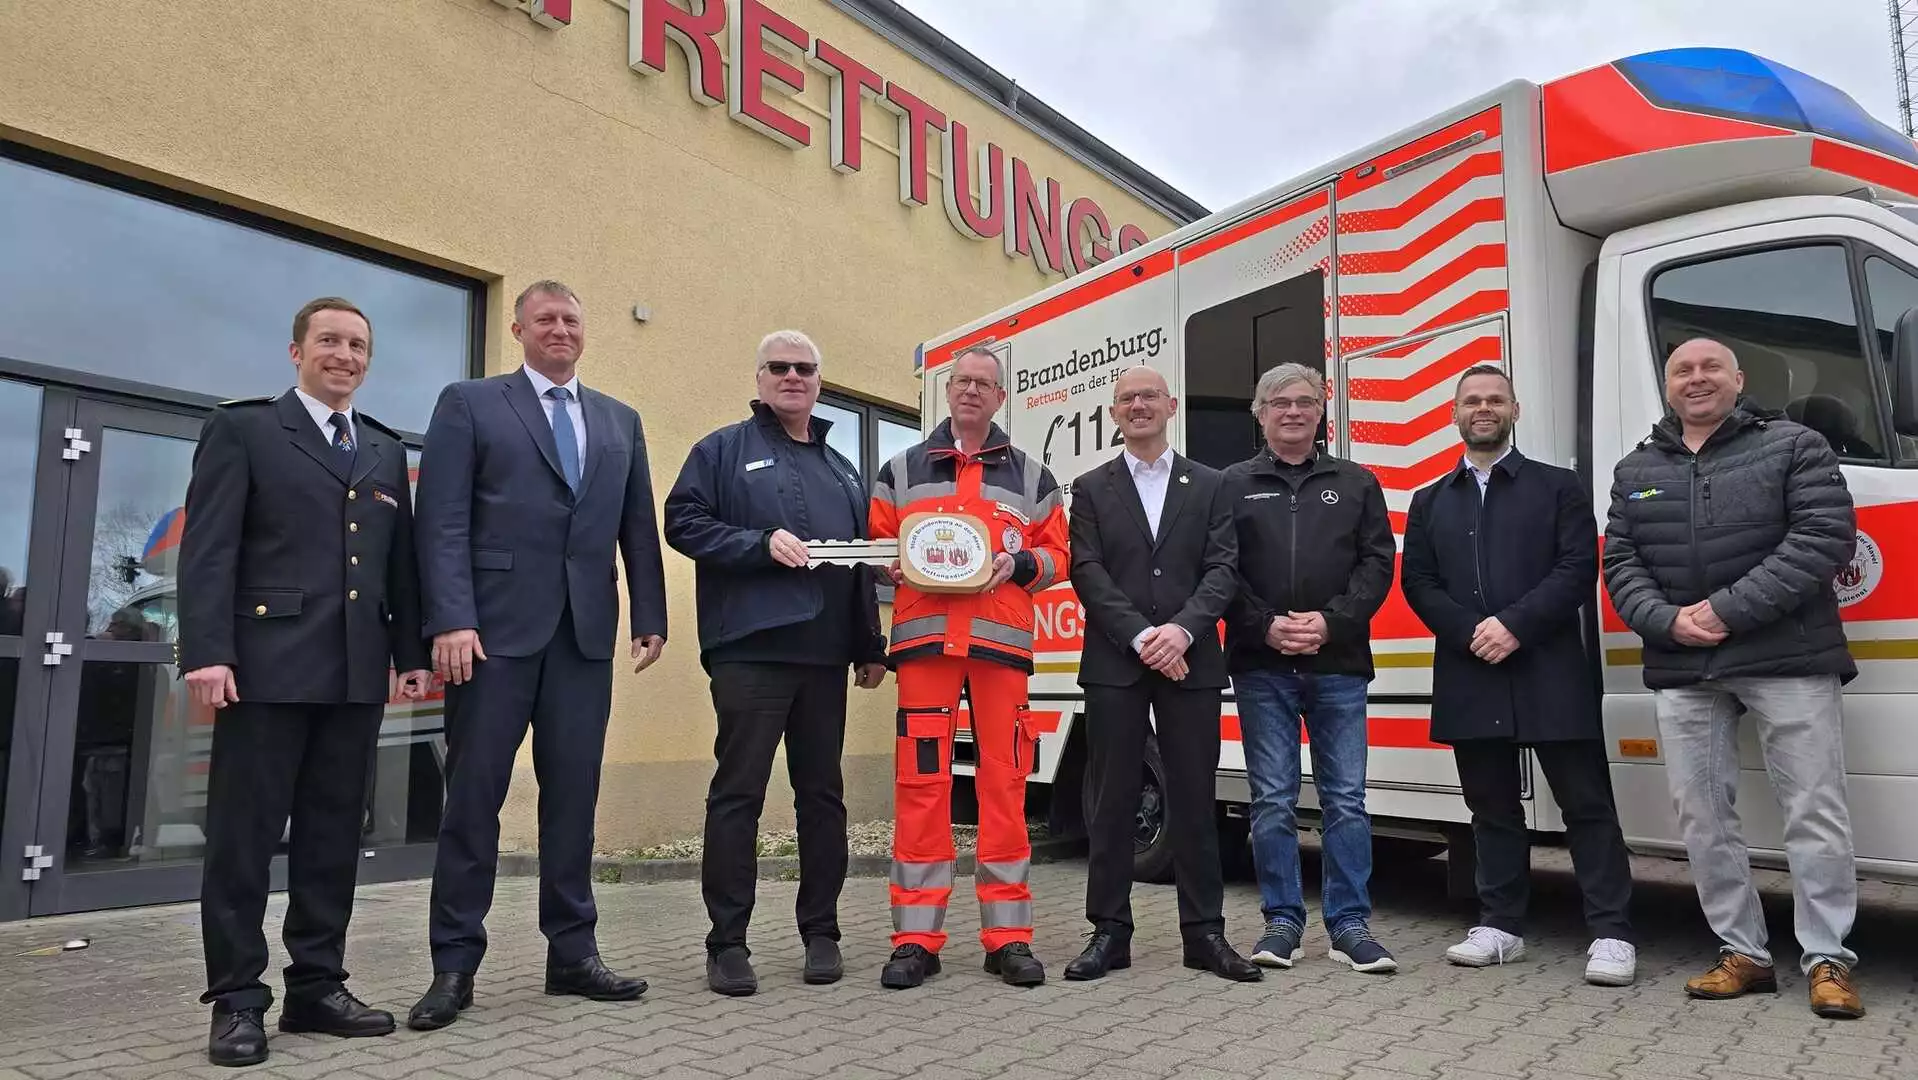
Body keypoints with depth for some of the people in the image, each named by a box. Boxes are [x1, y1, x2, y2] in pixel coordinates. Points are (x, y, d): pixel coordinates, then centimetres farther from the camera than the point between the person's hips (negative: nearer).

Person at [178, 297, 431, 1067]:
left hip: (358, 670, 5)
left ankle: (317, 986, 17)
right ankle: (237, 1000, 11)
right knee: (243, 835, 2)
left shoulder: (386, 450, 18)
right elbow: (208, 549, -5)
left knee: (334, 835, 8)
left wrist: (410, 652, 9)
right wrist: (206, 652, -15)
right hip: (268, 663, -4)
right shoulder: (242, 428, 4)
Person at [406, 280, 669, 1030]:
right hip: (497, 627, -3)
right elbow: (442, 522, -4)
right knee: (474, 795, 2)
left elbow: (638, 527, 13)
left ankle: (572, 953, 17)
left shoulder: (620, 421, 17)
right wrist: (451, 620, -14)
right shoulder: (468, 404, 5)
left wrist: (650, 616, 4)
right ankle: (455, 964, 13)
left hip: (586, 631, 4)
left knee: (574, 795, 7)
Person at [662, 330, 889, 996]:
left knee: (822, 793, 9)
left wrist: (871, 647, 18)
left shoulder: (841, 470, 22)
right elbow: (684, 522, -4)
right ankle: (727, 942, 6)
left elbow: (863, 563, 23)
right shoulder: (724, 449, 7)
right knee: (738, 792, -3)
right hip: (749, 648, -5)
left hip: (825, 653, 5)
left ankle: (821, 933, 20)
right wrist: (761, 543, -17)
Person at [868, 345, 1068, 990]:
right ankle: (916, 938, 4)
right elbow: (875, 545, 16)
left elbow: (1056, 554, 14)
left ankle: (1008, 936, 8)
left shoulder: (1031, 477, 17)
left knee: (1004, 781, -1)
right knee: (921, 781, -3)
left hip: (1002, 640, 0)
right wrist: (895, 563, -6)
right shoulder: (901, 470, 17)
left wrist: (1020, 564, -7)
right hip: (923, 637, 0)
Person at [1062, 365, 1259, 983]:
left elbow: (1223, 567, 1)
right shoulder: (1090, 490, 9)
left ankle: (1204, 932, 16)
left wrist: (1181, 629, -15)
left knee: (1194, 800, 6)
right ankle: (1110, 932, 13)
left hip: (1191, 661, 1)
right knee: (1112, 801, 4)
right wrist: (1140, 636, -13)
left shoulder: (1209, 486, 11)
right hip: (1114, 664, 0)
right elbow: (1088, 572, -2)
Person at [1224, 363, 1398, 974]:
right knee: (1273, 801, 3)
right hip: (1261, 667, -1)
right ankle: (1283, 921, 14)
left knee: (1346, 799, 4)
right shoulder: (1233, 486, 8)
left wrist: (1331, 622, -11)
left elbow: (1377, 563, 4)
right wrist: (1265, 626, -13)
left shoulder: (1355, 484, 13)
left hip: (1338, 665, 1)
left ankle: (1350, 925, 14)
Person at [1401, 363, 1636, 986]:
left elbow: (1578, 570, -4)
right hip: (1470, 679, 3)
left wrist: (1514, 625, -15)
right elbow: (1418, 583, 7)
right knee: (1492, 808, 10)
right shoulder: (1430, 502, 16)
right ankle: (1501, 925, 20)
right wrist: (1470, 632, -9)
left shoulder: (1558, 486, 8)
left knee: (1586, 804, -1)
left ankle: (1610, 933, 6)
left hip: (1550, 674, -3)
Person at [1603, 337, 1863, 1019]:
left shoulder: (1795, 447, 3)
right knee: (1702, 815, 6)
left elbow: (1825, 536, -10)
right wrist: (1667, 621, -11)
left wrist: (1729, 610, -17)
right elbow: (1620, 564, 8)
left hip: (1787, 661, -3)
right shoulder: (1636, 471, 14)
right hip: (1681, 669, 4)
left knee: (1814, 811, 1)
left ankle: (1828, 961, 12)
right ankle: (1742, 953, 18)